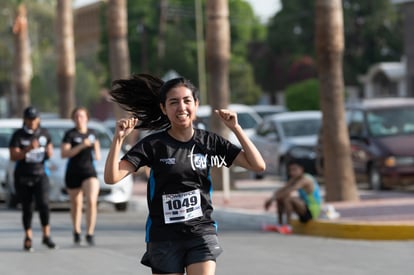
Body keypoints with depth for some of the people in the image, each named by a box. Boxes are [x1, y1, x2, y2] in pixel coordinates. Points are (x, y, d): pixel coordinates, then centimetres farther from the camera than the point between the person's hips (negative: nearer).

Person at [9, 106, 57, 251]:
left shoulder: (44, 133, 5)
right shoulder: (18, 135, -6)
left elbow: (50, 151, 17)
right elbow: (13, 156, -14)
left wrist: (49, 152, -7)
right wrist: (28, 149, -28)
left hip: (40, 175, 1)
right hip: (23, 177, -1)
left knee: (43, 204, -14)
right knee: (27, 208, 3)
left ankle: (46, 236, -5)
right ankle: (28, 238, 15)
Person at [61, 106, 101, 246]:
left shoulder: (92, 133, 9)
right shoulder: (70, 134, -5)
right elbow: (64, 153, -16)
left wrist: (97, 154, 4)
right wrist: (81, 146, -24)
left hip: (89, 172, 2)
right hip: (73, 173, -2)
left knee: (92, 201, -17)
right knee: (76, 204, 10)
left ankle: (90, 234, -16)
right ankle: (76, 232, 31)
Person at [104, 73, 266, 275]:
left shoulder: (210, 142, 1)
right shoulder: (153, 145, -5)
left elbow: (258, 165, -3)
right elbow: (111, 177, -13)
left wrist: (236, 128, -10)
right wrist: (118, 138, -26)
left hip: (201, 233, 1)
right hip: (164, 237, -1)